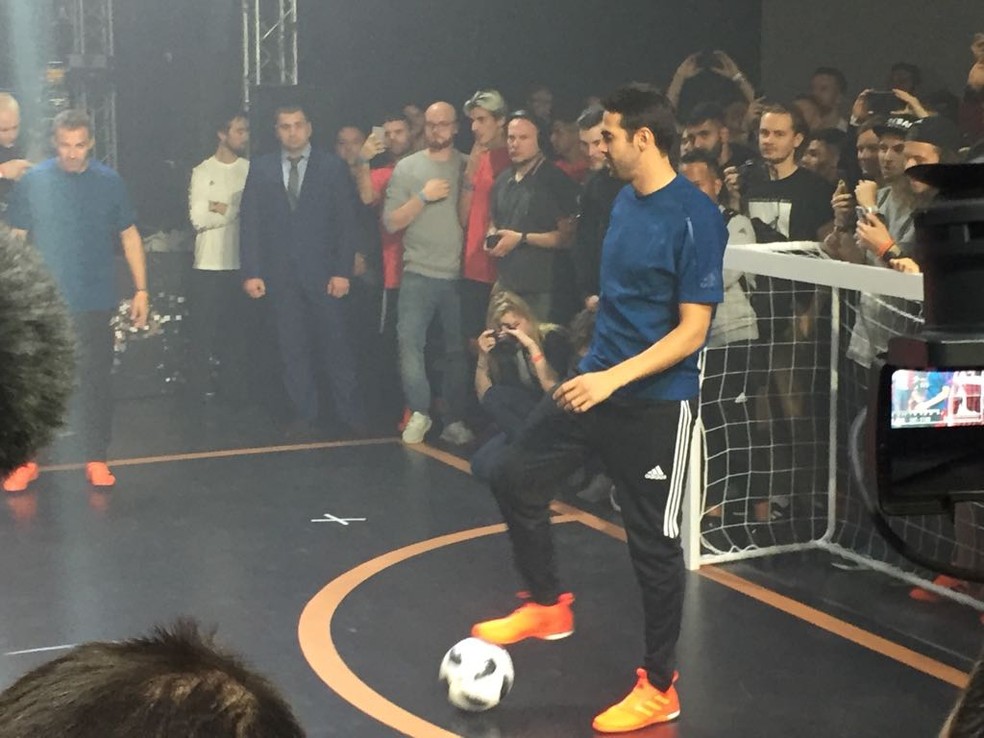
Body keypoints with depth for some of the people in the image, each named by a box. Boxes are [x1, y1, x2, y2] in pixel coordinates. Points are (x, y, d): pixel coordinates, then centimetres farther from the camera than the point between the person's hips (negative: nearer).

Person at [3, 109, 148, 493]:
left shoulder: (109, 182, 2)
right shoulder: (33, 181, -1)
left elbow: (129, 235, 7)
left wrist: (141, 290, 2)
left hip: (95, 304, 0)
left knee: (95, 383, 6)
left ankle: (96, 460, 16)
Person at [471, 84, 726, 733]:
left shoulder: (695, 217, -18)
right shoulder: (626, 200, 7)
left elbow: (692, 331, -19)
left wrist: (614, 378, -25)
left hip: (656, 401, -8)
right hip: (598, 380, 8)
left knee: (654, 541, 2)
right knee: (515, 478, 8)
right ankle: (548, 606, 28)